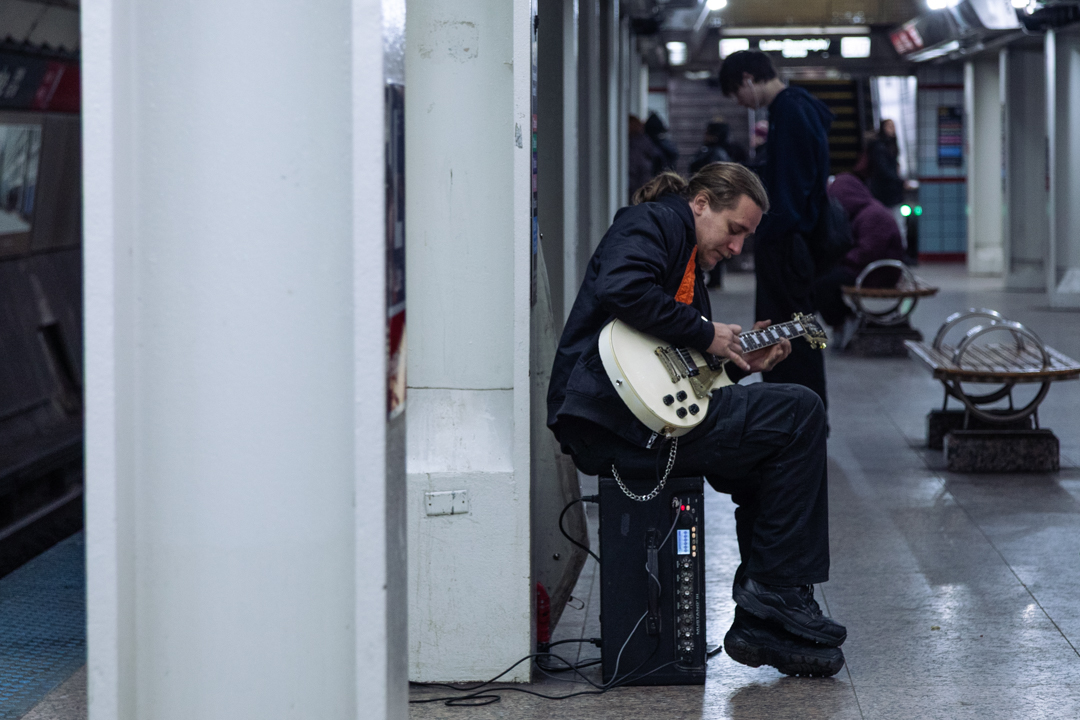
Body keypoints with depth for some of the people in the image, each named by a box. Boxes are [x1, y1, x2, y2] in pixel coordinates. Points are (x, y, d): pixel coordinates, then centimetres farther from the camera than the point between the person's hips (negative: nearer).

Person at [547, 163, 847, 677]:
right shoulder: (654, 223, -2)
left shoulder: (691, 260, 29)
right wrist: (705, 334, -15)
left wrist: (740, 362, 13)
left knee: (773, 463, 15)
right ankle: (776, 590, -5)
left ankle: (759, 624, 13)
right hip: (613, 411, -11)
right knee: (798, 414, -11)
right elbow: (622, 289, -24)